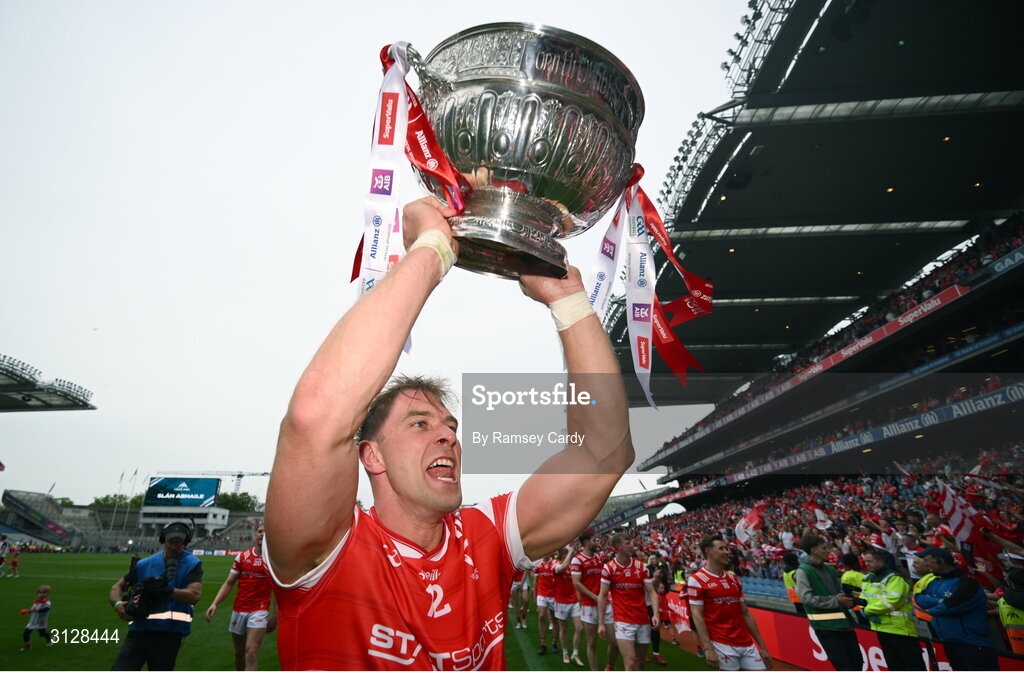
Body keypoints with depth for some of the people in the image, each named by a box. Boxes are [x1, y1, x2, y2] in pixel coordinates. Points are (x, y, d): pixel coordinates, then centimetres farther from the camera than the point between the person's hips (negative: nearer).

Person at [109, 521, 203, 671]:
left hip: (168, 634, -3)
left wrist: (167, 590, -25)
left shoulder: (192, 564, -1)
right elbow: (117, 587, 15)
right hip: (138, 630, 3)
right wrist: (117, 604, -7)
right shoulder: (145, 564, 12)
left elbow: (195, 595, -14)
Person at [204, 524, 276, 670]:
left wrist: (274, 617, 0)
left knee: (252, 652, -15)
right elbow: (228, 583, 7)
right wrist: (214, 604, -6)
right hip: (238, 609, 4)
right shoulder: (242, 557, 5)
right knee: (239, 653, 14)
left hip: (259, 611, -4)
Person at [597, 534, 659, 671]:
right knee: (630, 664, -14)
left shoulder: (641, 566, 3)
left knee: (640, 664, 12)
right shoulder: (608, 568, -7)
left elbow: (651, 592, 1)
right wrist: (601, 623, -6)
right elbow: (602, 596, -3)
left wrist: (655, 614, -15)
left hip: (643, 621, 4)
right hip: (623, 622, -4)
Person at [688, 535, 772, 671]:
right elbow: (697, 616, -11)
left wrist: (763, 646, 15)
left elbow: (745, 613, 17)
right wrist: (708, 647, -18)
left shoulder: (734, 579, 14)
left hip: (747, 644, 6)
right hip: (722, 645, -6)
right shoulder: (696, 580, -7)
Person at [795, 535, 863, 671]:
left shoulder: (830, 569, 12)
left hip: (843, 621, 7)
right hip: (825, 624, -7)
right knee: (843, 666, -4)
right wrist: (835, 601, -15)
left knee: (857, 662, 14)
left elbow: (841, 591, 21)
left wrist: (848, 600, -2)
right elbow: (806, 597, -18)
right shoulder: (803, 571, -11)